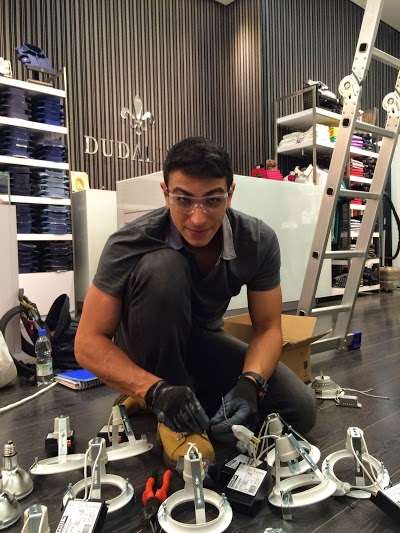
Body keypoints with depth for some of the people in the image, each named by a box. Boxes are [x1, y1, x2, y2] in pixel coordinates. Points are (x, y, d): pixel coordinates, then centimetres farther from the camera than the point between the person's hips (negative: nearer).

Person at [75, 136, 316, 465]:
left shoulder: (258, 241, -18)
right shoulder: (132, 243, -27)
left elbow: (268, 327, -12)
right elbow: (88, 343, -25)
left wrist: (249, 382, -31)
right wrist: (155, 390, -39)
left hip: (203, 343, 3)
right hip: (144, 355, -2)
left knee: (300, 409, -17)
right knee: (162, 266, -34)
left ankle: (201, 401, 6)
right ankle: (172, 417, -18)